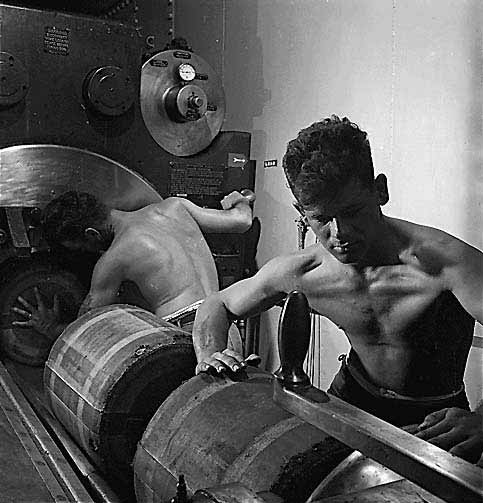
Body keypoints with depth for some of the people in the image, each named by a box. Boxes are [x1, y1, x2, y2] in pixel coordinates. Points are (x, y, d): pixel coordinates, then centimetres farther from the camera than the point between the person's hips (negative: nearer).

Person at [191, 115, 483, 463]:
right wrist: (209, 355, -19)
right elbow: (217, 304, 2)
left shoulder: (442, 261, -32)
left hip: (436, 418, -2)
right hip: (352, 398, 3)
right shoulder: (298, 272, -16)